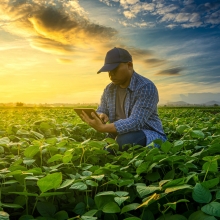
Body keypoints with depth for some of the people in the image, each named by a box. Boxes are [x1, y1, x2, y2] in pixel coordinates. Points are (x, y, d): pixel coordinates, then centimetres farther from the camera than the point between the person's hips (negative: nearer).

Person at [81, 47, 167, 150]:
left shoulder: (146, 87, -19)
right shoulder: (109, 89, 3)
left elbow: (135, 122, -29)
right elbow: (100, 112, 10)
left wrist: (103, 128, -38)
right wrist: (101, 116, -16)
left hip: (149, 137, -5)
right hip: (119, 136, 6)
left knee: (124, 141, -35)